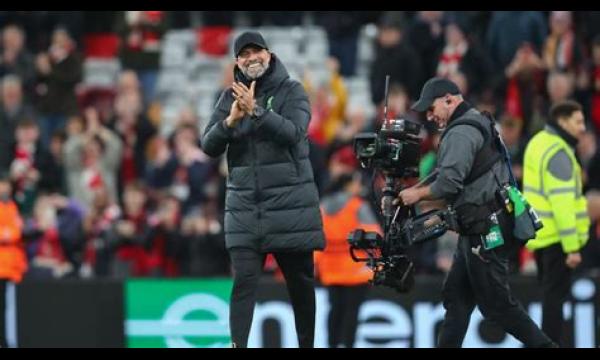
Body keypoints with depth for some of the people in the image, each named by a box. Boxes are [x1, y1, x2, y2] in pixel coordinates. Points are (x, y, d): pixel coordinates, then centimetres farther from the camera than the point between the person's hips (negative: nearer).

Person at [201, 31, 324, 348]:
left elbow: (293, 132, -16)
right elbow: (209, 146, 1)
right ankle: (237, 345, -15)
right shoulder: (231, 97, 8)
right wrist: (229, 121, -18)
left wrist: (256, 111, -27)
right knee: (244, 280, -9)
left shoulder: (291, 91, 1)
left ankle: (307, 344, 19)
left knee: (300, 280, 7)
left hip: (290, 202, -1)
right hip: (244, 205, 1)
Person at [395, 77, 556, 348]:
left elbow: (449, 182, -24)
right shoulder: (478, 124, 18)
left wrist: (417, 194, -7)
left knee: (495, 302, -5)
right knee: (456, 296, 10)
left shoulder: (461, 133, -15)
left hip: (486, 231, -11)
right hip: (479, 231, 11)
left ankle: (543, 346, 0)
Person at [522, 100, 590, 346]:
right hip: (557, 236, -9)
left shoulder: (539, 143, 12)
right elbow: (562, 202, -23)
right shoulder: (558, 153, -18)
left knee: (550, 292, 17)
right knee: (555, 295, -5)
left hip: (539, 233, 9)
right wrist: (572, 247, -23)